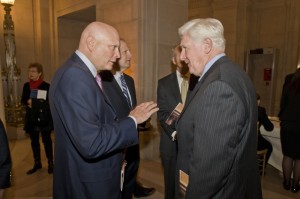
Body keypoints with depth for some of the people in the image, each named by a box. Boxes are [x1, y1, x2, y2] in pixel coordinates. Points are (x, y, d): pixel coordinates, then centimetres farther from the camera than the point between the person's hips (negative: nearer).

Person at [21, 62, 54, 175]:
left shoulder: (46, 86, -8)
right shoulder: (26, 85, 6)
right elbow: (22, 100, 11)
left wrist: (40, 103, -21)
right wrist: (28, 102, -10)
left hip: (44, 118, -5)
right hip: (31, 118, 5)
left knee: (46, 140, 4)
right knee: (34, 141, 13)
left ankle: (50, 163, 17)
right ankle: (37, 163, 28)